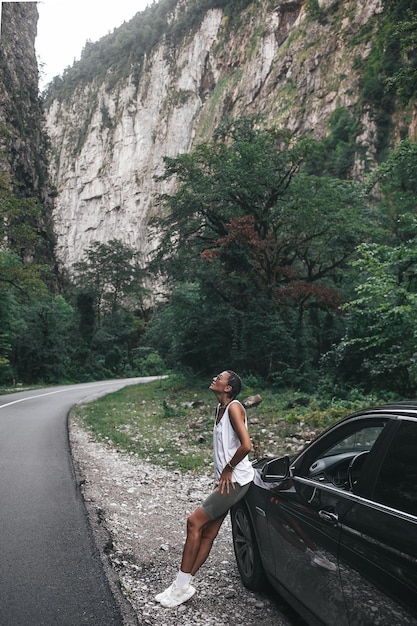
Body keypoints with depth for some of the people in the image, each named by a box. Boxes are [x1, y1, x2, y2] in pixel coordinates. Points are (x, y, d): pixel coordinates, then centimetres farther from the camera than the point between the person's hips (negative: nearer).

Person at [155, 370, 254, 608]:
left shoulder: (234, 407, -16)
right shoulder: (220, 408, 12)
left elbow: (246, 445, -26)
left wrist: (228, 469, -15)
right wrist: (222, 473, 10)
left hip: (235, 480, -8)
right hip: (226, 480, 8)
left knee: (195, 522, -7)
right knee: (208, 533, 10)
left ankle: (182, 585, 4)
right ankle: (183, 585, 17)